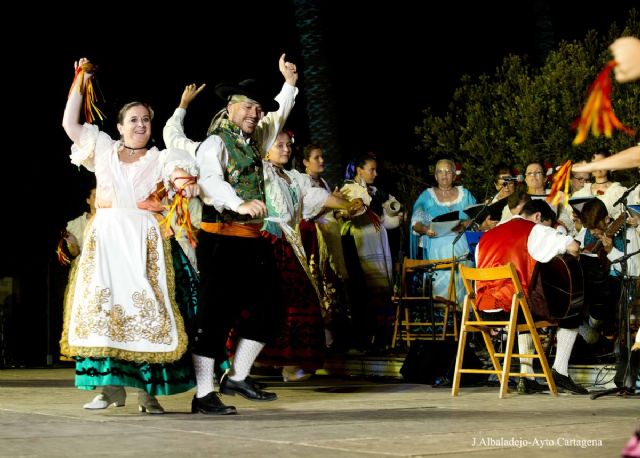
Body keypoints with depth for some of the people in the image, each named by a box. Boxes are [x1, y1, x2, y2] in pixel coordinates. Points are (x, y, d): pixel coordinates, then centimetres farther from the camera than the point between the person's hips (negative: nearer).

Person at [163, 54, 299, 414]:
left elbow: (278, 117, 35)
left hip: (252, 240, 9)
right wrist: (242, 205, -42)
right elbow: (210, 181, -27)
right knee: (216, 315, -8)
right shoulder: (215, 144, -8)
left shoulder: (254, 142, 16)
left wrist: (290, 83, 27)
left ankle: (237, 377, 19)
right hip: (222, 239, -9)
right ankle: (204, 394, -5)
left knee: (268, 309, 8)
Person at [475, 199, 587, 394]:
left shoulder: (487, 235, 22)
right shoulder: (534, 230, 3)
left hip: (485, 312, 6)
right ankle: (560, 370, 6)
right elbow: (573, 248, -6)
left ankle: (526, 377, 26)